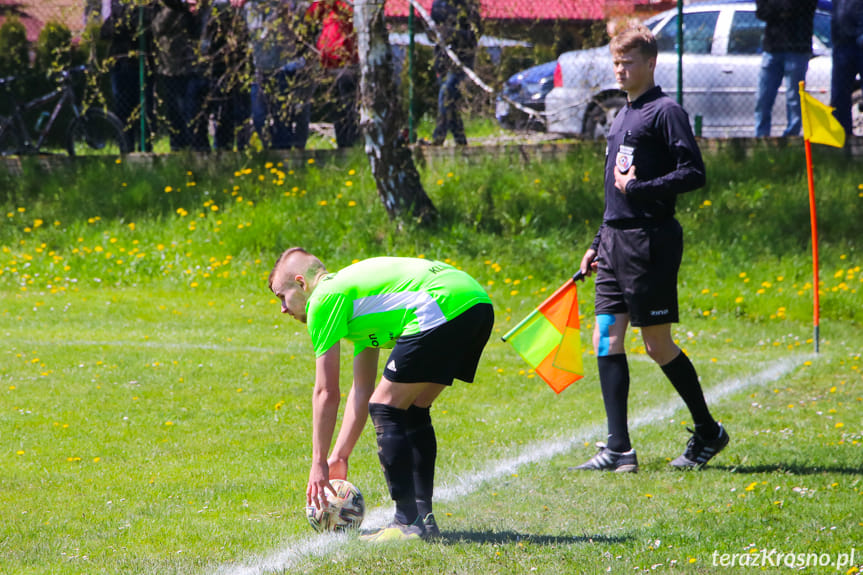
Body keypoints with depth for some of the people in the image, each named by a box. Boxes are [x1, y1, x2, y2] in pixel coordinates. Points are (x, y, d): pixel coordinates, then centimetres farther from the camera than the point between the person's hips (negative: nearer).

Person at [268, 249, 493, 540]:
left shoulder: (323, 300, 5)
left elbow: (326, 393, 5)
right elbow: (361, 390, 34)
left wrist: (319, 463, 11)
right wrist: (338, 457, 35)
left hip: (445, 306, -10)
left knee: (385, 408, 1)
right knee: (412, 410, 21)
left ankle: (409, 522, -2)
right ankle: (424, 518, 19)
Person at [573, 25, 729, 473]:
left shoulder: (665, 112, -7)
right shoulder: (620, 119, 19)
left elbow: (694, 174, -15)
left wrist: (638, 188, -16)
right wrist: (598, 246, 23)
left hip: (651, 240, -8)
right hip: (616, 241, 8)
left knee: (657, 344, -3)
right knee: (606, 340, 1)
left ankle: (708, 432, 14)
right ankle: (619, 450, 1)